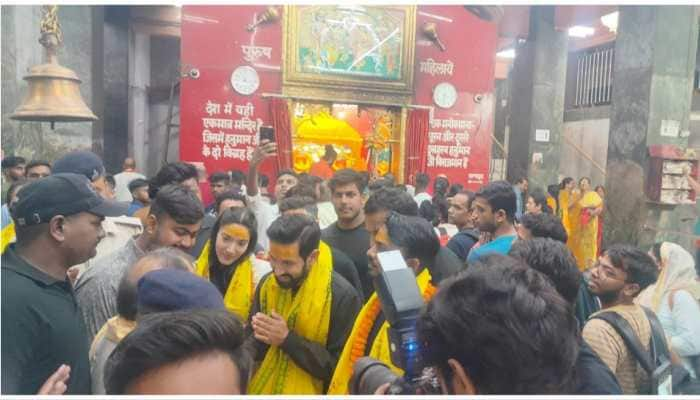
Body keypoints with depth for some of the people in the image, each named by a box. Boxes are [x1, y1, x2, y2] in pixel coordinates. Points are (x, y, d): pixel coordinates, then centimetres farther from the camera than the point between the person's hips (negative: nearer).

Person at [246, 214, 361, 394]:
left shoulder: (343, 296, -21)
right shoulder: (267, 284, -5)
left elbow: (341, 366, -18)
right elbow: (252, 344, 3)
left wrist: (288, 339, -25)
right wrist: (258, 339, -20)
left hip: (308, 391, -4)